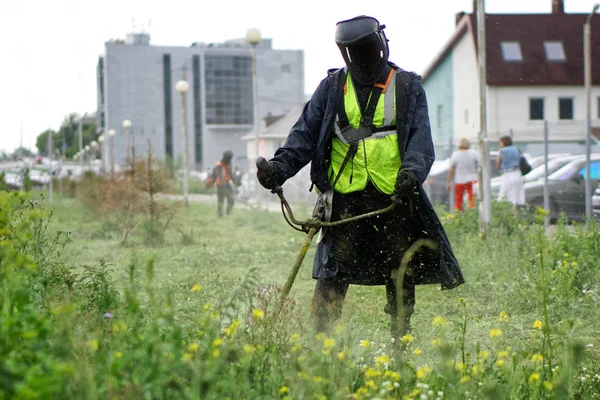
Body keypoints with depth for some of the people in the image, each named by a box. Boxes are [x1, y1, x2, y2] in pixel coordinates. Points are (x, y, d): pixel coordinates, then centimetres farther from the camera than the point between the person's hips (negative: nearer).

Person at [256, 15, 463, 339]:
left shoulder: (408, 88, 9)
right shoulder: (332, 87, 12)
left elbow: (421, 139, 0)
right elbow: (305, 134, 9)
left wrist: (412, 171, -21)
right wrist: (279, 167, -9)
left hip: (395, 196, 0)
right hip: (345, 195, 0)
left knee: (401, 278, 7)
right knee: (332, 275, -9)